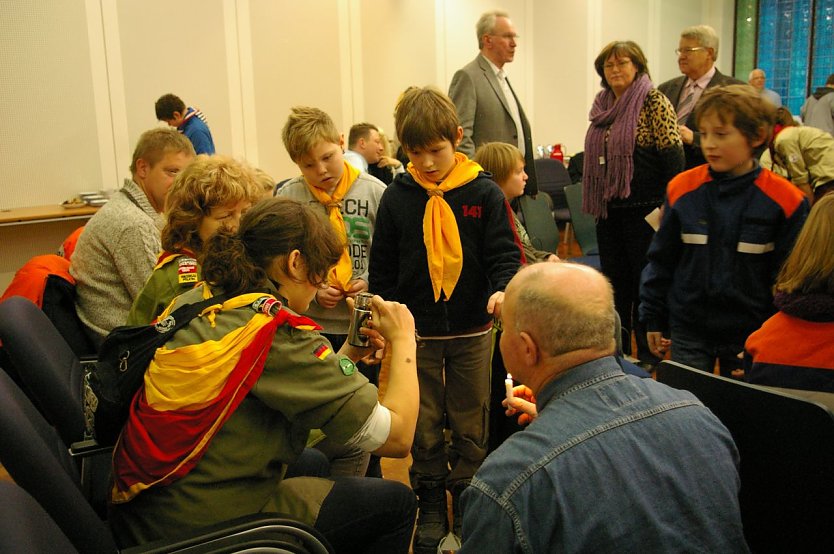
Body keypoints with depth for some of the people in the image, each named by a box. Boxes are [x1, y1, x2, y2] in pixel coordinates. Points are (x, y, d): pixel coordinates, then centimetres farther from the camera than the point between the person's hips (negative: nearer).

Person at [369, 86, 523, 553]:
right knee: (425, 428, 12)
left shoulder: (484, 194, -7)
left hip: (472, 332, 0)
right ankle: (431, 505, 30)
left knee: (471, 427, 13)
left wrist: (502, 289, -26)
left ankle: (467, 501, 32)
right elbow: (383, 269, 3)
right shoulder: (396, 198, -3)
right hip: (416, 334, 1)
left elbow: (505, 253, -5)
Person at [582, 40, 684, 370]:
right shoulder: (603, 105, 11)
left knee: (645, 281, 2)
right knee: (614, 280, 12)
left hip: (644, 207, -6)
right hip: (609, 208, 7)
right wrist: (595, 201, 16)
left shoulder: (654, 102, -8)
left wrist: (667, 206, -16)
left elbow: (672, 155, -12)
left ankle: (649, 354, 14)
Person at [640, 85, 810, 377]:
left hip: (750, 334, -1)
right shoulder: (682, 188, -5)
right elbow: (661, 260, 3)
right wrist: (654, 319, 5)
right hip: (688, 332, 1)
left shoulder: (785, 200, -10)